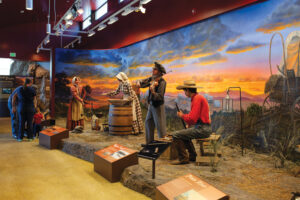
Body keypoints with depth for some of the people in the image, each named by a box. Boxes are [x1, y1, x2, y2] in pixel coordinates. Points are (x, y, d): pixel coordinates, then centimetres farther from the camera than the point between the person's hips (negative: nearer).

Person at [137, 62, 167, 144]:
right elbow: (143, 82, 11)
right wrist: (139, 82, -12)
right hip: (151, 105, 8)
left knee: (160, 126, -4)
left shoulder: (162, 82, -18)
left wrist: (153, 92, -43)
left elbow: (159, 97, -26)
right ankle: (149, 143, 31)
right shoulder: (152, 79, 4)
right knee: (148, 123, 17)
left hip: (158, 106, -8)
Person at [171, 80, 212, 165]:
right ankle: (192, 156, 31)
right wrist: (189, 125, 12)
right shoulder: (198, 97, 16)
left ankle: (183, 158, 0)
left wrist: (182, 115, -5)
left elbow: (192, 119, -22)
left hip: (202, 129, -11)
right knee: (183, 133, 31)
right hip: (203, 127, 11)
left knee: (175, 135, -12)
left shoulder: (197, 98, -16)